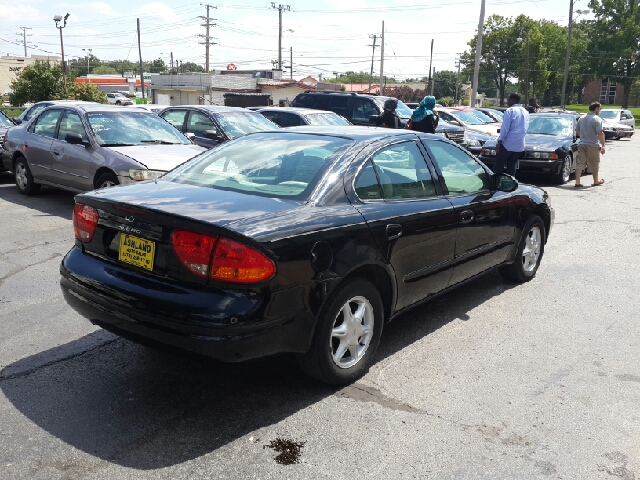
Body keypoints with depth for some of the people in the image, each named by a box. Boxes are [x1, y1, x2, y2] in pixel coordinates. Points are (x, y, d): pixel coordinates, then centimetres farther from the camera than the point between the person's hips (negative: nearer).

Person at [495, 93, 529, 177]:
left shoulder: (510, 111, -9)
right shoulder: (525, 112, 14)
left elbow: (505, 128, -14)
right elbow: (525, 128, 17)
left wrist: (499, 142, -12)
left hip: (508, 143, -7)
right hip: (520, 145, 7)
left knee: (498, 167, 0)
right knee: (512, 168, 11)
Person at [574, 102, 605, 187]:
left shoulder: (581, 118, 8)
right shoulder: (597, 119, -13)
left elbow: (577, 131, 16)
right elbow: (600, 134, -18)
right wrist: (603, 145, -15)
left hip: (582, 144, 5)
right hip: (593, 145, -4)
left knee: (580, 163, 0)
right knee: (594, 164, 11)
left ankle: (577, 182, -10)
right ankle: (596, 181, 25)